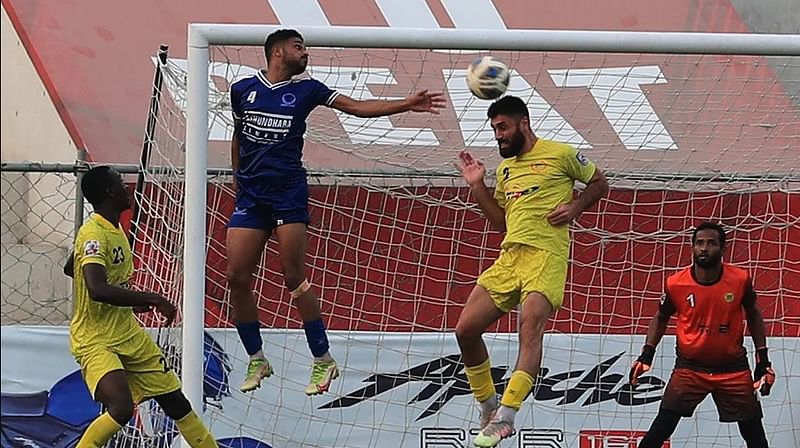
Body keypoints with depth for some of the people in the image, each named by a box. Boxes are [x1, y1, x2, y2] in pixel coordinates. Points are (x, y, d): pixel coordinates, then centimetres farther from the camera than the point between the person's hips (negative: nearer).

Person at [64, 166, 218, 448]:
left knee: (175, 401, 10)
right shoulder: (94, 235, -20)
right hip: (95, 342, -9)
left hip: (129, 335, 9)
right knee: (122, 408, -29)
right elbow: (97, 289, -35)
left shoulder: (115, 229, 9)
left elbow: (70, 269, 24)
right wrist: (152, 299, -31)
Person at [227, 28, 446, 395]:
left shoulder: (306, 90, 5)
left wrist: (407, 104, -8)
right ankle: (256, 360, 12)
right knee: (237, 277, -4)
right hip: (250, 196, 2)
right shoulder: (242, 89, 8)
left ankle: (323, 359, 1)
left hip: (289, 195, -2)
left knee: (294, 277, -8)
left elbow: (357, 107, 1)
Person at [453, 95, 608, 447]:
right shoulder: (505, 168, 22)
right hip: (509, 257, 7)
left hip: (546, 255, -7)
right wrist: (477, 186, 17)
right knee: (466, 329, -1)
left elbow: (599, 183, 12)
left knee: (530, 325, -28)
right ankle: (488, 408, 14)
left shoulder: (560, 154, 3)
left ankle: (505, 417, -36)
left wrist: (575, 207, -4)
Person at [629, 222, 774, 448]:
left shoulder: (740, 280, -10)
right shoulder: (676, 284, -10)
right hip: (690, 367, -1)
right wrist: (647, 354, -2)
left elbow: (753, 315, 8)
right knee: (661, 429, -10)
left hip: (733, 368, 1)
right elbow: (661, 317, 8)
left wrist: (763, 358, 5)